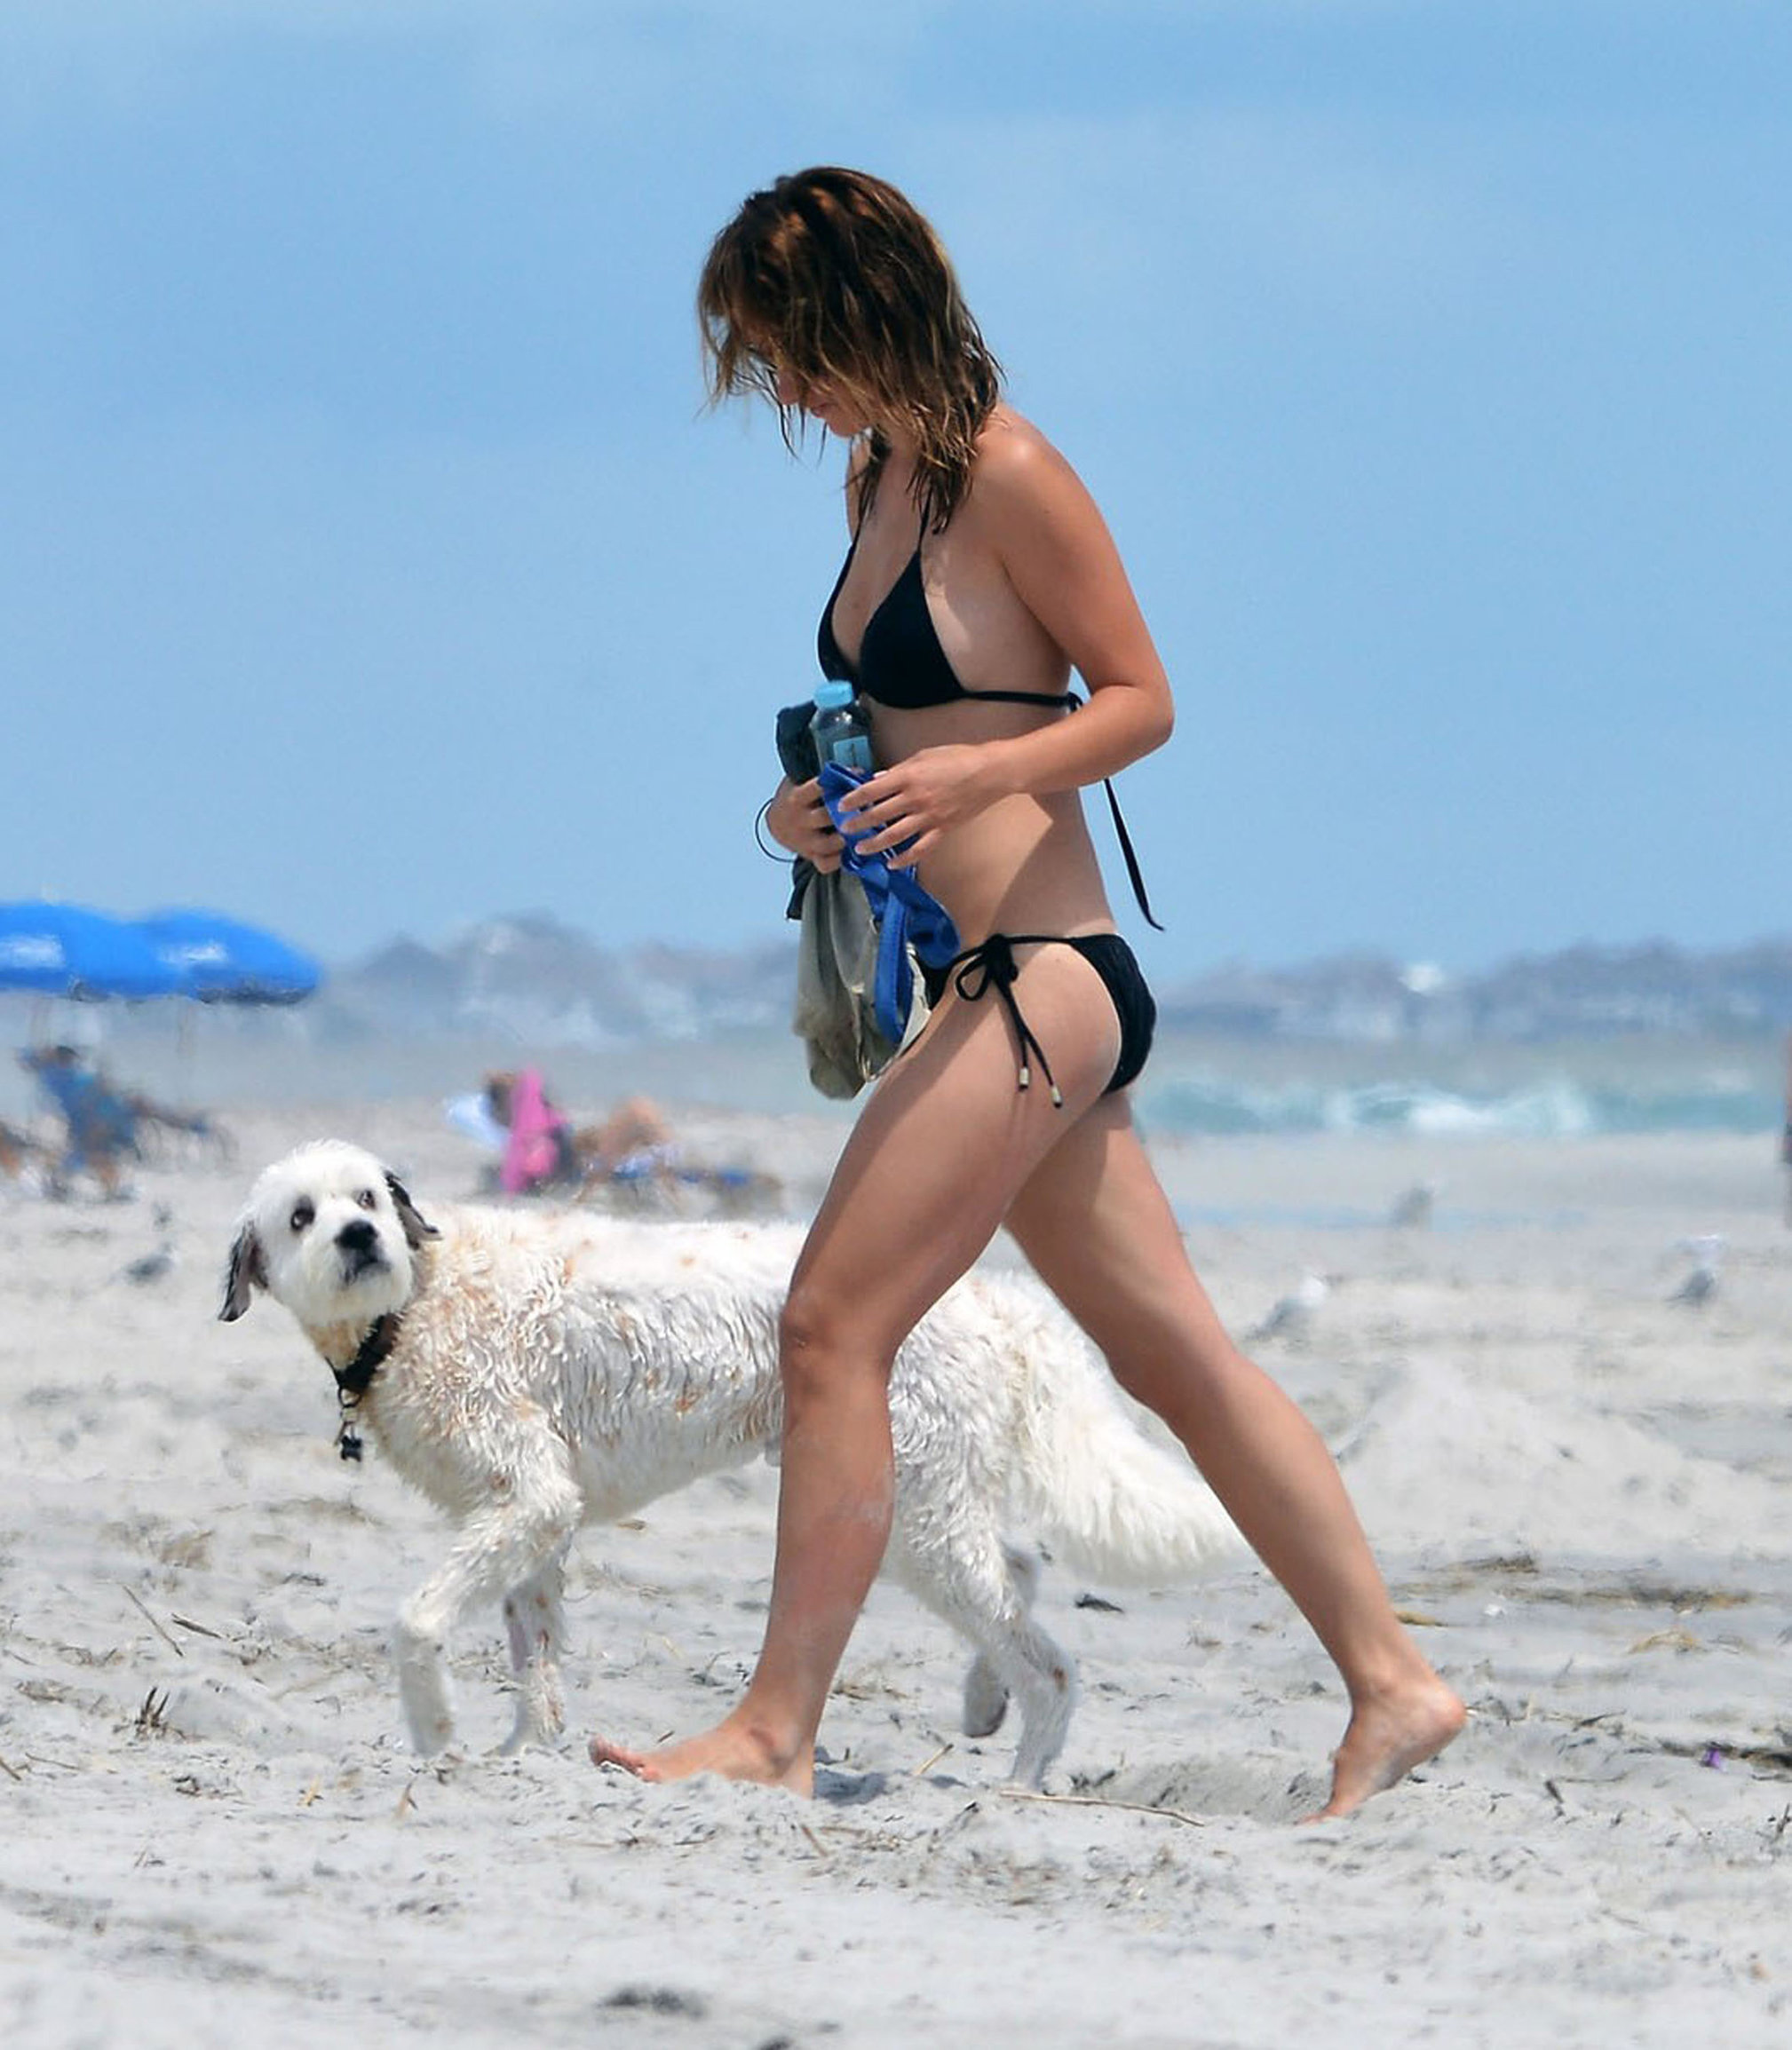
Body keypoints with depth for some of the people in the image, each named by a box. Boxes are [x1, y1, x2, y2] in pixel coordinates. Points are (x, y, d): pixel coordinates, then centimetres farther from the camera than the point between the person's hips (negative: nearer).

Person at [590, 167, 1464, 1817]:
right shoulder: (881, 472, 14)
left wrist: (979, 773, -24)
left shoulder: (1007, 477, -13)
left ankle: (776, 1729, -7)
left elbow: (1142, 700, -10)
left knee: (833, 1325, -10)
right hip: (1019, 993, 10)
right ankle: (1391, 1684, 14)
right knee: (1176, 1355, 10)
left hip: (1036, 975, -10)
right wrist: (814, 803, 6)